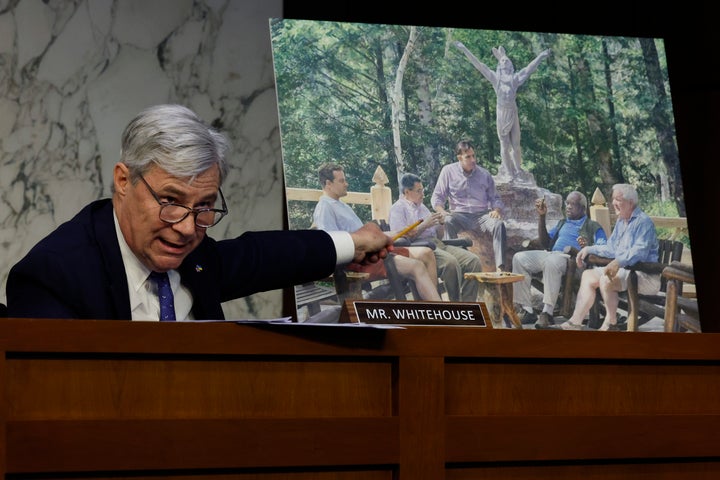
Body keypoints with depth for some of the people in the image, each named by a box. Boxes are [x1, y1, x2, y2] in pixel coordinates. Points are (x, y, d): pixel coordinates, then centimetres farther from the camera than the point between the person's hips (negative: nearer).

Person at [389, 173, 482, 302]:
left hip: (437, 244, 8)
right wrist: (424, 225, -9)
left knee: (473, 261, -17)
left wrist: (440, 223, 9)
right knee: (451, 262, -37)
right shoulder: (398, 208, 6)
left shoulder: (422, 207, 30)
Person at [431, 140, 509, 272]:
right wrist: (442, 212, -16)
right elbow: (437, 197, 6)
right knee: (449, 222, -36)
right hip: (460, 215, -2)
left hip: (482, 215, 2)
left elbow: (495, 198, 17)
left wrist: (496, 210, -7)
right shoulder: (448, 171, 8)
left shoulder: (484, 174, 13)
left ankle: (500, 266, -36)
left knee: (499, 224, -30)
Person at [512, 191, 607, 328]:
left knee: (552, 261, -41)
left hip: (571, 258, -7)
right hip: (551, 254, 7)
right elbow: (544, 243, 25)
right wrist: (541, 217, 18)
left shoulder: (593, 227, 14)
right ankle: (527, 311, -23)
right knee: (519, 258, -18)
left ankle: (547, 313, -43)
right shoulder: (562, 224, 34)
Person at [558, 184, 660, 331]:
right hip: (624, 270, 10)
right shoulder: (621, 222, 19)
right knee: (588, 275, 3)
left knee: (607, 279, -31)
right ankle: (576, 321, -4)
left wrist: (619, 261, -41)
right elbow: (611, 248, 26)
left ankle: (611, 323, -16)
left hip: (645, 274, -10)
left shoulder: (643, 222, -12)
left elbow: (640, 251, -27)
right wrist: (589, 249, 14)